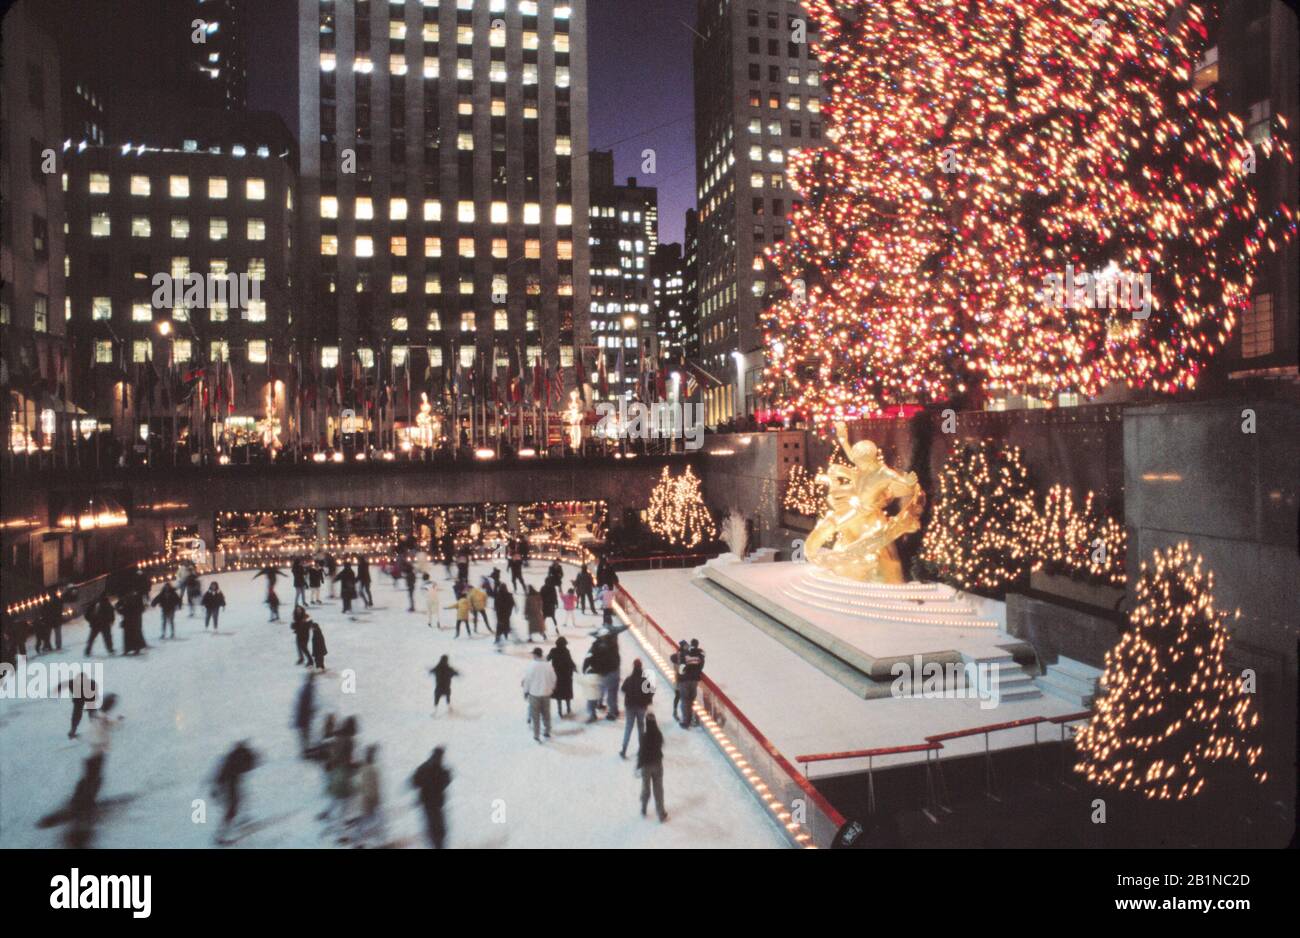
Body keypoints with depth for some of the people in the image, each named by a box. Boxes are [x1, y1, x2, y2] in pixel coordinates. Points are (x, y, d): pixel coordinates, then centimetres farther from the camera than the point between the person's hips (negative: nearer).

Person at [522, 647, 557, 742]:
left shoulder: (532, 666, -16)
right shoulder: (548, 665, -4)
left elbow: (527, 679, -11)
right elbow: (553, 678, 3)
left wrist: (525, 691, 3)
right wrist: (551, 688, 19)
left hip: (534, 693, -4)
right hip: (546, 693, 4)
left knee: (535, 715, 6)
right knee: (546, 713, 18)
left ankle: (536, 735, 7)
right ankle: (548, 732, 28)